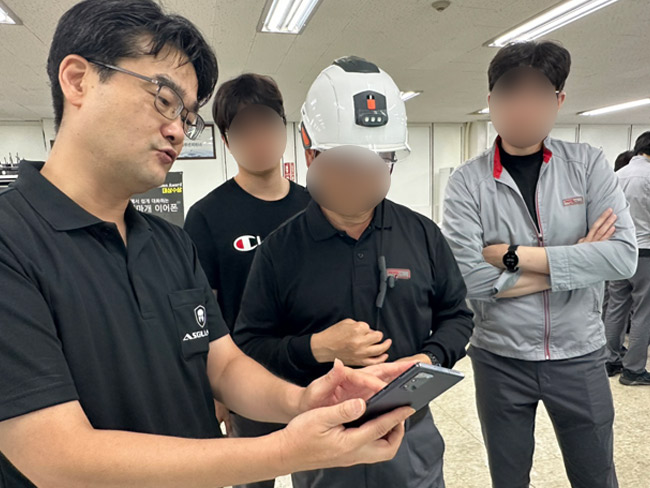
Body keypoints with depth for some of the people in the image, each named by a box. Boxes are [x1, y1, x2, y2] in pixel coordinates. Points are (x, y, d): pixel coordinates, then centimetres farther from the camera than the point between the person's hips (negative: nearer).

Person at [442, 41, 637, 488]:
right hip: (500, 360, -1)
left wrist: (516, 256, -20)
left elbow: (624, 256, -16)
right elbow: (469, 279, -21)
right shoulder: (468, 181, -10)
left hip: (579, 356, 2)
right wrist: (574, 262, -15)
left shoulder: (589, 165, -4)